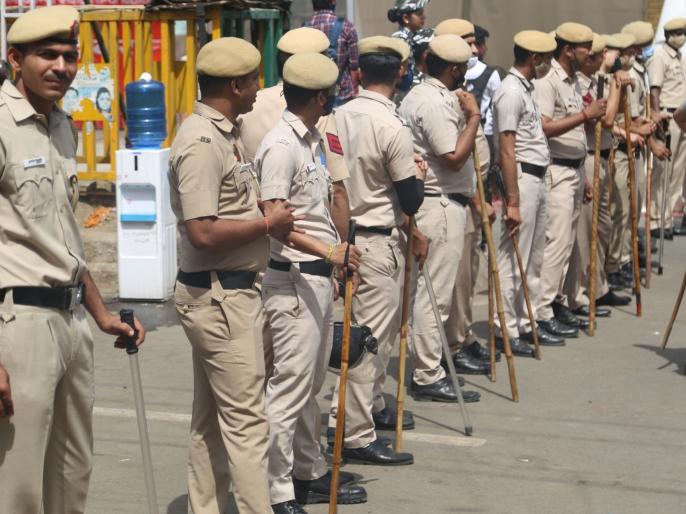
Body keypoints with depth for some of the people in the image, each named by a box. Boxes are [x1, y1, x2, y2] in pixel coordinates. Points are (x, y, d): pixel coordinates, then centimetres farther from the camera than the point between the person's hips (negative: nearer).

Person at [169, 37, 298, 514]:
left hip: (231, 292, 11)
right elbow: (203, 232, -25)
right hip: (218, 296, -11)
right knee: (247, 420, -7)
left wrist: (268, 213, 8)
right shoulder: (201, 143, -19)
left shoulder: (226, 133, 12)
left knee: (213, 419, 16)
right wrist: (267, 224, -14)